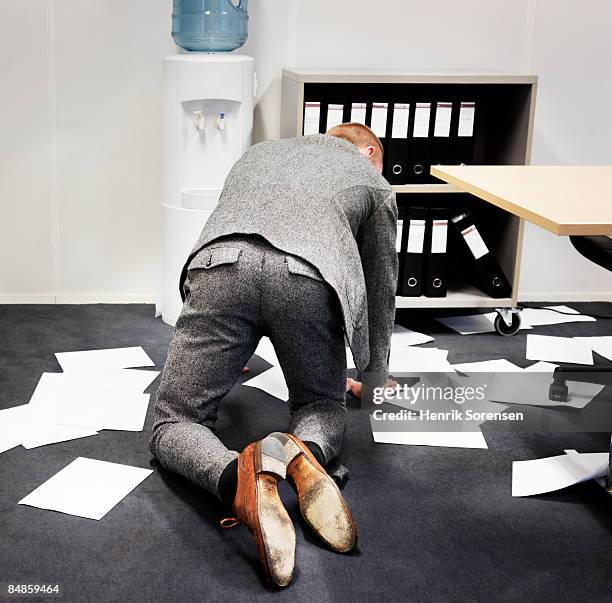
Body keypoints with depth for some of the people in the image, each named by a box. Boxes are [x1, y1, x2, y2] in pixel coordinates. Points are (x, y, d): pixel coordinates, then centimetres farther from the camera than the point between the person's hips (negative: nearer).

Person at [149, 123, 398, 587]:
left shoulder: (260, 151, 41)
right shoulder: (374, 182, 33)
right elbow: (380, 288, 39)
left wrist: (225, 353, 60)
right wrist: (373, 375, 56)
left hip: (221, 263, 1)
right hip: (311, 277, -1)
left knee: (176, 425, 10)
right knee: (324, 407, 25)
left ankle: (238, 479, -24)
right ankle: (303, 452, -12)